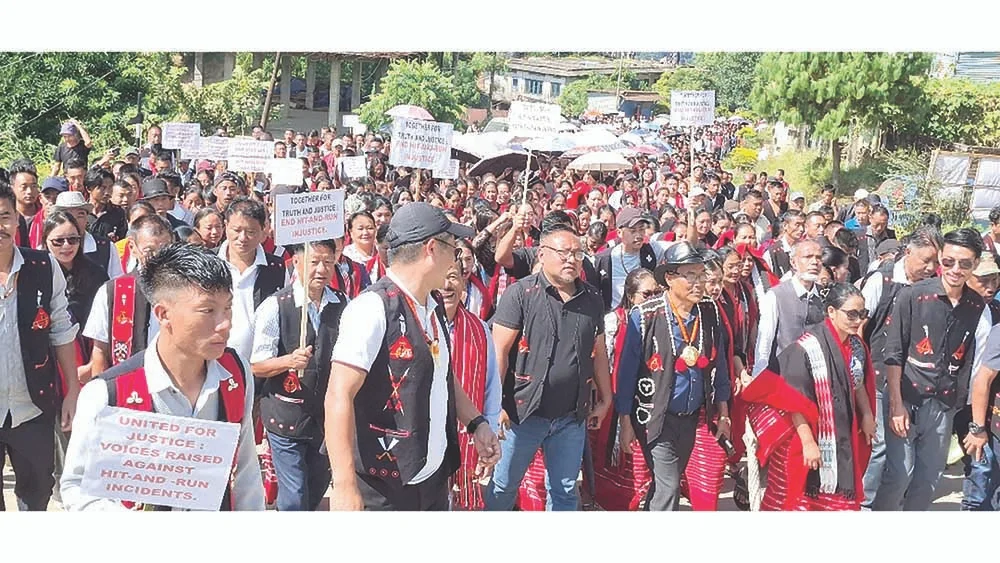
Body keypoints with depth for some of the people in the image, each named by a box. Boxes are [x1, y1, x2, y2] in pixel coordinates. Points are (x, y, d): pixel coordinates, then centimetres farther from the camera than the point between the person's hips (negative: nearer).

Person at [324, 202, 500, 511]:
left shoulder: (433, 308, 10)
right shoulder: (373, 307, -16)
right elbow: (339, 397, -21)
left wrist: (476, 423, 13)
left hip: (434, 479, 8)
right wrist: (344, 487, -25)